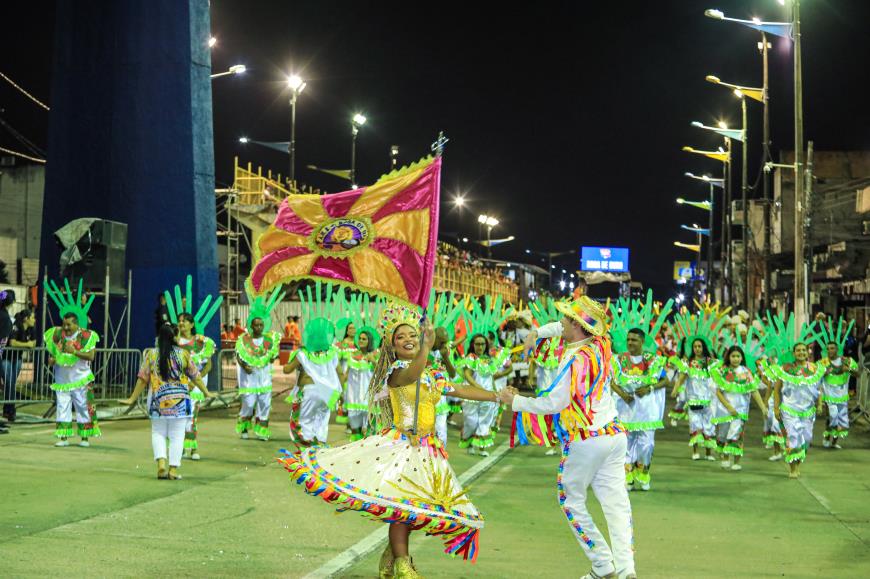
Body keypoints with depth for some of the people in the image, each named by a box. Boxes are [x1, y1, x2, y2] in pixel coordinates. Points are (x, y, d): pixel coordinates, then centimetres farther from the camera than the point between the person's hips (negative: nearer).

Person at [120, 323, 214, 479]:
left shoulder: (151, 354, -1)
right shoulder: (184, 354, -1)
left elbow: (142, 379, 0)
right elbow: (195, 376, 6)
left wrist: (132, 399, 10)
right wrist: (206, 393, 20)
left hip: (158, 401, 0)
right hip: (180, 401, 0)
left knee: (158, 433, 13)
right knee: (177, 436, 5)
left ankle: (161, 462, -6)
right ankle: (173, 469, 3)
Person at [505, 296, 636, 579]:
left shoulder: (576, 359, -18)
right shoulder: (601, 343, 4)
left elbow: (553, 404, -17)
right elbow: (562, 329, 25)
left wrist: (515, 401, -6)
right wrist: (537, 332, 17)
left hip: (586, 440, -7)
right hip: (615, 434, 7)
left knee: (571, 501, 8)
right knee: (616, 502, 4)